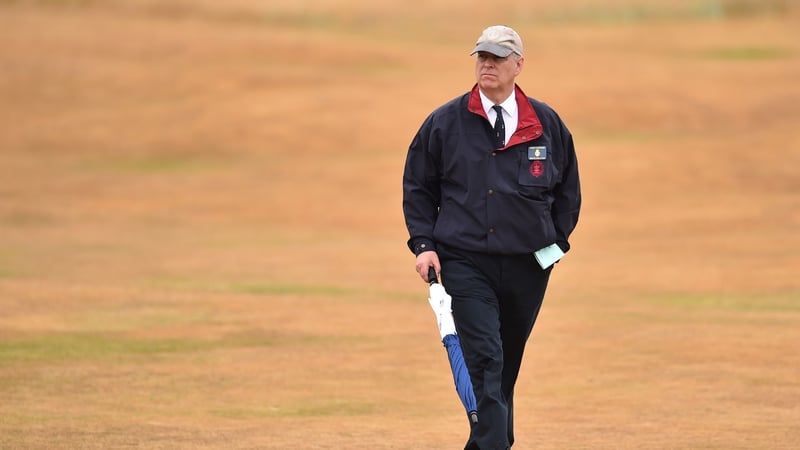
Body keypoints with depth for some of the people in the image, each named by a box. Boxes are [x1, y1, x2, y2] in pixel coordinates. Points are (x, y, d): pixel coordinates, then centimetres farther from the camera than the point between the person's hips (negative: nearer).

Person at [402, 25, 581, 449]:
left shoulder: (547, 124, 6)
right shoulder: (445, 123, 2)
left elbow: (568, 190, 16)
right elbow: (417, 187, 8)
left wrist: (556, 241, 8)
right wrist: (424, 244, -2)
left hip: (527, 266, 2)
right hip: (465, 263, -2)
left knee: (506, 365, 11)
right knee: (484, 362, -15)